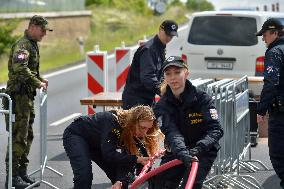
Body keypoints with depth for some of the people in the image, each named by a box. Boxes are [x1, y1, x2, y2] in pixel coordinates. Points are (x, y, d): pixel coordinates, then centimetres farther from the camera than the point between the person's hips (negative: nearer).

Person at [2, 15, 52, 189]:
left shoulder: (33, 45, 17)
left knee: (27, 136, 15)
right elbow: (20, 69, -30)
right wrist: (38, 83, -22)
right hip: (18, 95, -10)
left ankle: (21, 172, 24)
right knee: (18, 137, -8)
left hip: (27, 96, 10)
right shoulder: (22, 45, -15)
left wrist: (40, 79, 13)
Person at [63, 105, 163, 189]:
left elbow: (126, 159, -21)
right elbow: (109, 155, -40)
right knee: (84, 176, -27)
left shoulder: (138, 135, -18)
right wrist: (136, 159, -46)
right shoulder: (113, 122, -38)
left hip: (96, 144, 7)